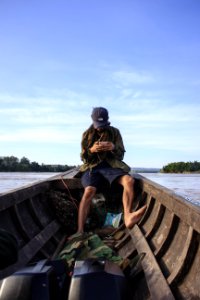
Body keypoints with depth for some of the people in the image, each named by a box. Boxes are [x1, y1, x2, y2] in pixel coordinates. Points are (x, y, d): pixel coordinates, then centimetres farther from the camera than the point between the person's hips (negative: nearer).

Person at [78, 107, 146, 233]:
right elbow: (83, 157, 8)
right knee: (89, 191, -31)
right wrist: (91, 150, -16)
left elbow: (121, 155, 6)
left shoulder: (115, 132, 8)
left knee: (129, 180, -30)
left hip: (111, 165, 1)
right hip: (92, 166, -1)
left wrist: (113, 148, -18)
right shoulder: (87, 134, 9)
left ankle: (127, 217, -41)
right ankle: (80, 231, -36)